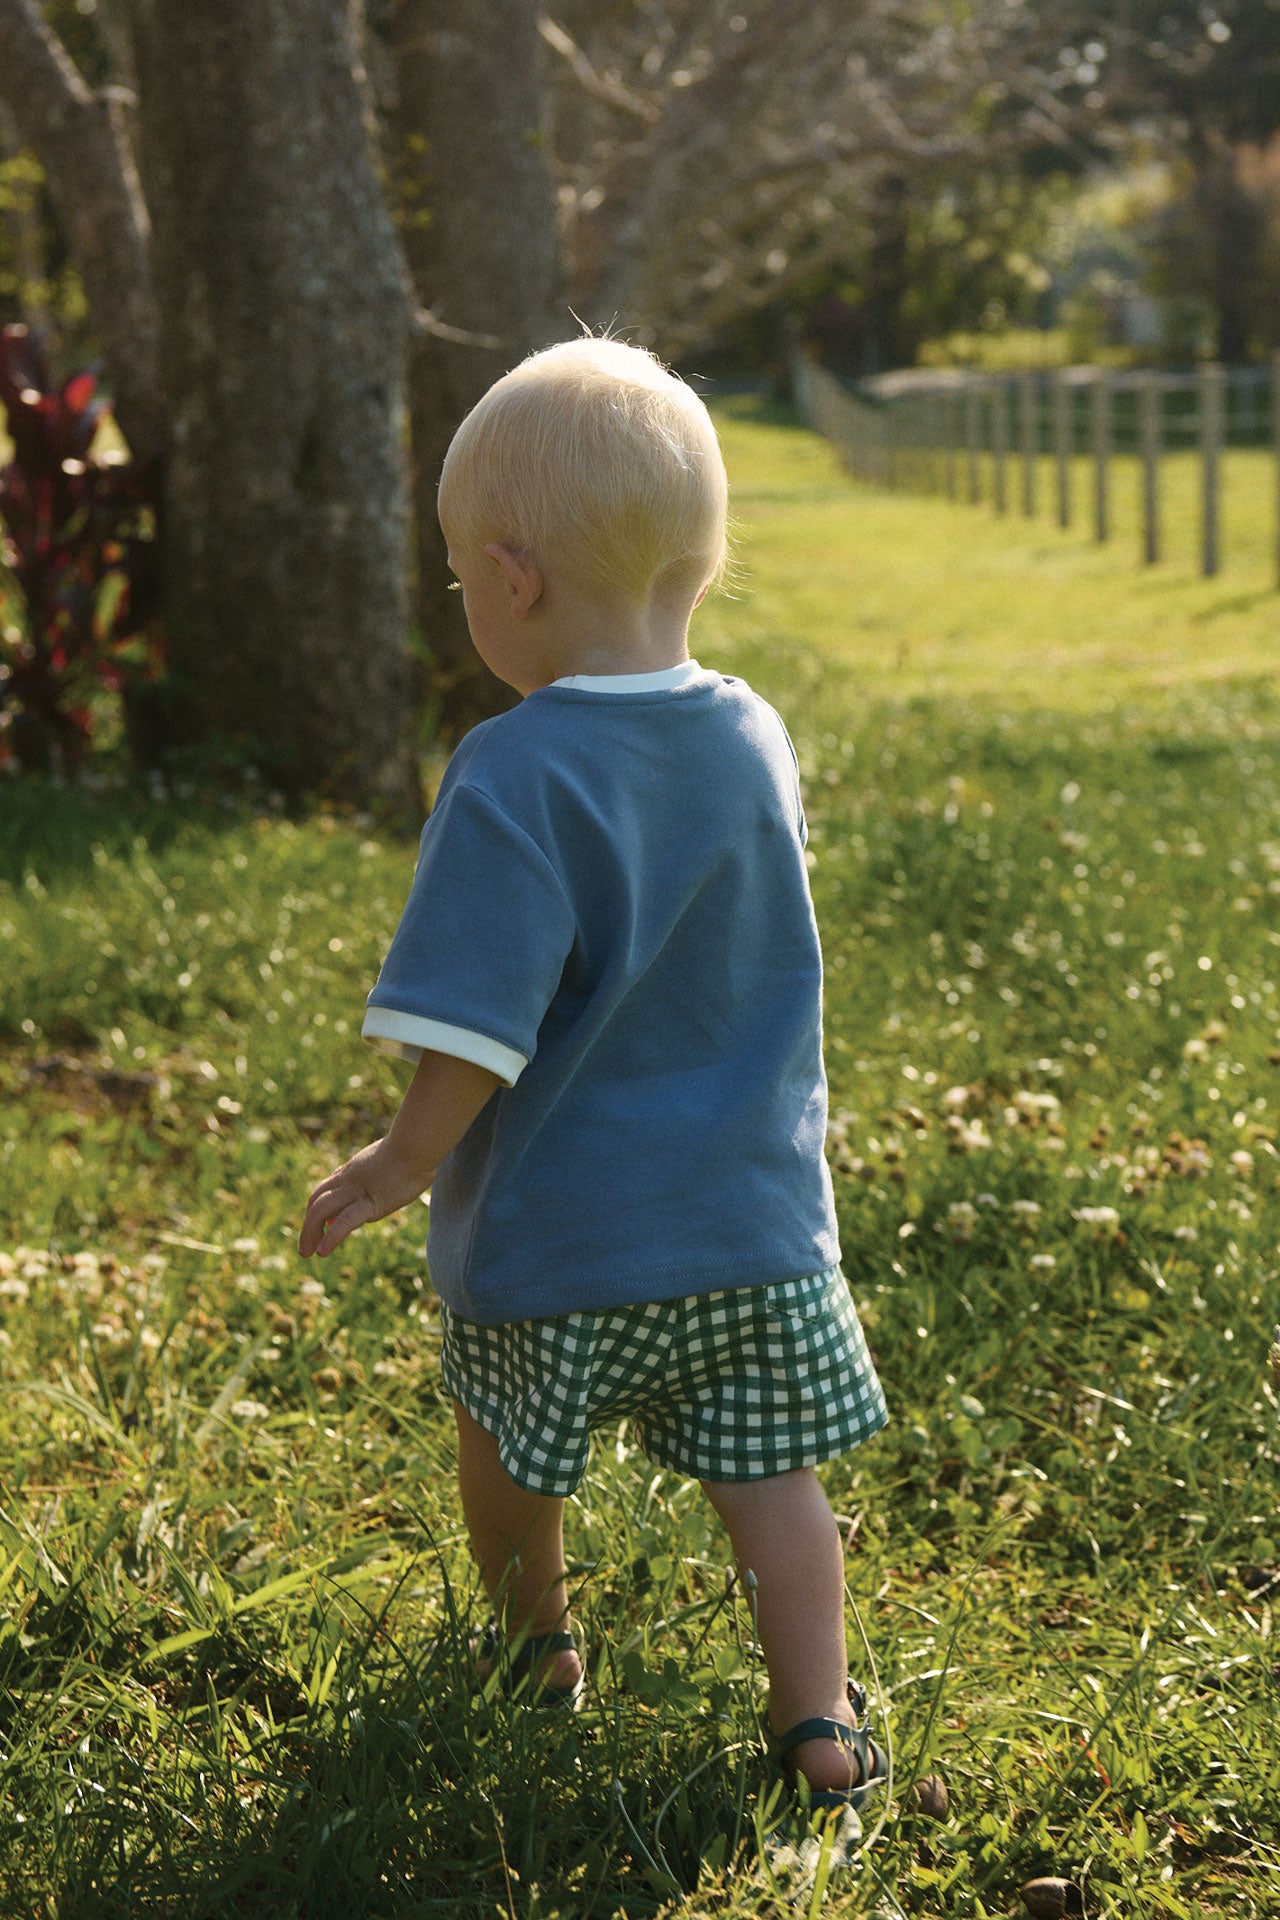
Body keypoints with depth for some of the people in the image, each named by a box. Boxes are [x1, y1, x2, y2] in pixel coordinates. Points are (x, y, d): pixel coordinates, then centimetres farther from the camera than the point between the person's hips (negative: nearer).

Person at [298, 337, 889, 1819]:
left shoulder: (515, 779, -21)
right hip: (755, 1211, 4)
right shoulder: (757, 743, -2)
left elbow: (475, 1028, -22)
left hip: (556, 1232, -4)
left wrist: (404, 1163, -9)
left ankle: (533, 1645, 40)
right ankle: (819, 1720, 9)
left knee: (506, 1444, 22)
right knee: (768, 1473, 12)